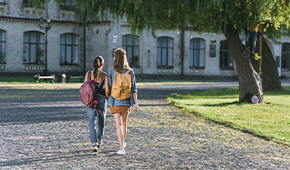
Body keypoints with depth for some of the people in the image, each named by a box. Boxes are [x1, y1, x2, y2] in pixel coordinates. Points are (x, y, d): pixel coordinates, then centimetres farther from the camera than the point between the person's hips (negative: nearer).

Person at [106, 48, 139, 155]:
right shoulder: (130, 71, -2)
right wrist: (136, 103, 1)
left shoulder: (111, 71, -7)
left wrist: (108, 98, 12)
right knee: (124, 122, 22)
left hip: (115, 101, -3)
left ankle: (122, 149, -8)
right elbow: (134, 89, -2)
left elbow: (109, 87, -3)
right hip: (127, 101, 3)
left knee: (119, 125, -2)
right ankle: (123, 142, 40)